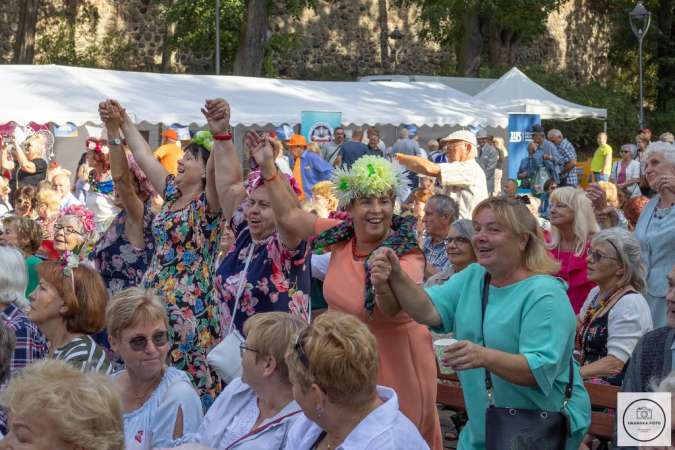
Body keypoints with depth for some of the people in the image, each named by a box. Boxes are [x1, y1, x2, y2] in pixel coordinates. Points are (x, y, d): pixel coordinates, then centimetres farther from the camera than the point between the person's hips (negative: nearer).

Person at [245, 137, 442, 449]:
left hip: (391, 364, -6)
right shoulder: (341, 236, -4)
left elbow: (391, 309, -39)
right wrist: (267, 167, 2)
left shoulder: (406, 254, -21)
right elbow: (289, 215, 7)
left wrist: (387, 289, -61)